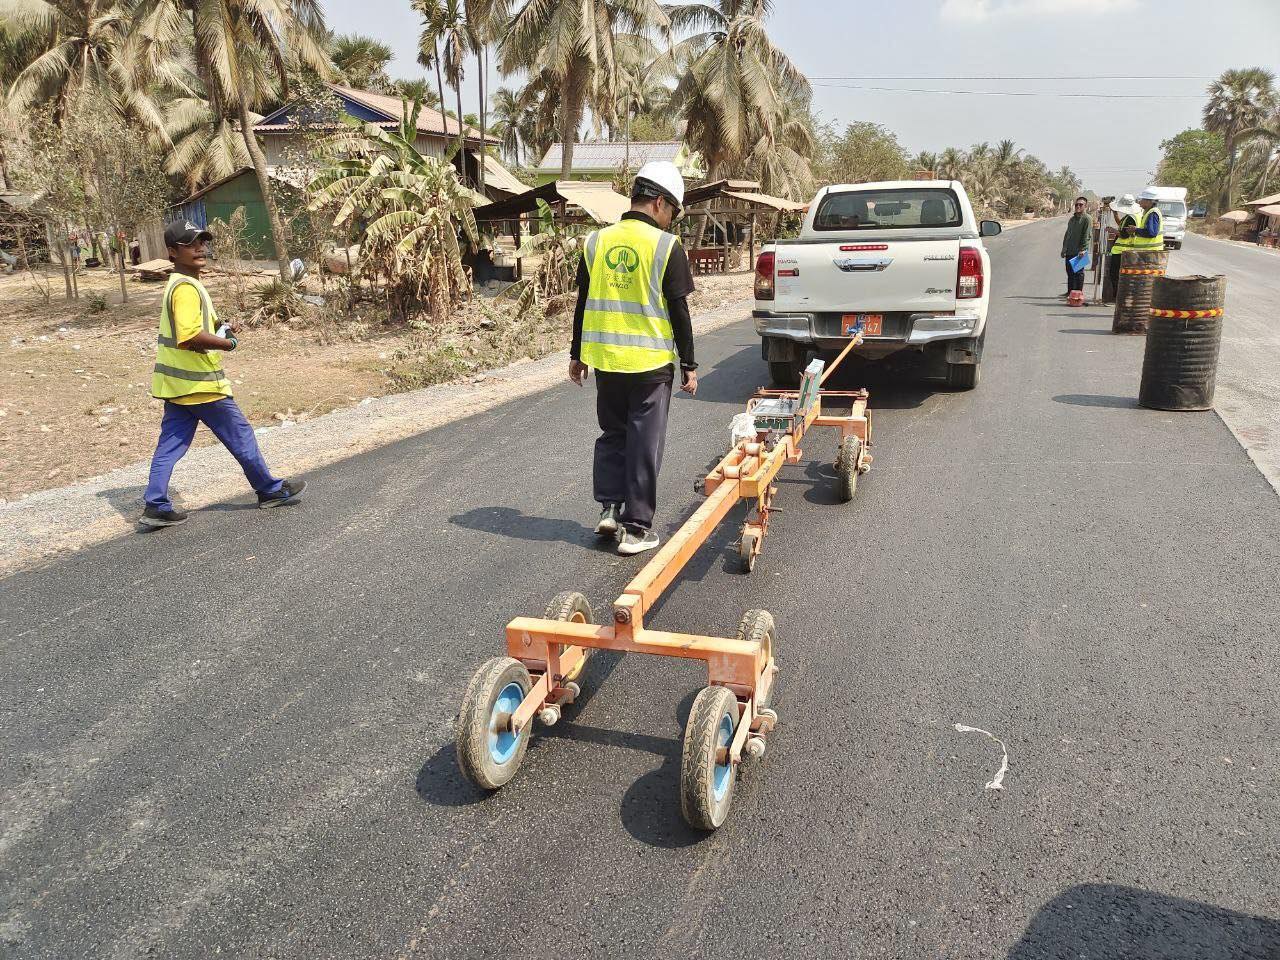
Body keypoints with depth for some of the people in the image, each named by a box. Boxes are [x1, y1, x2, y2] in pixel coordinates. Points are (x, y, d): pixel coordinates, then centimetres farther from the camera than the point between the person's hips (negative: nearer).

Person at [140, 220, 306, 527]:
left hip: (176, 383, 9)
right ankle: (271, 490, 18)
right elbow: (190, 336, -31)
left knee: (171, 443, 9)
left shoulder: (176, 284, 14)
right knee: (241, 435, 5)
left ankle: (156, 506, 10)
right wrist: (228, 343, -17)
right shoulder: (187, 287, -19)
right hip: (199, 384, -9)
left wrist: (220, 330, 9)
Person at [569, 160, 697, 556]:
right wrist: (689, 365, 1)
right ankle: (636, 527, 10)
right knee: (644, 444, 5)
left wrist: (577, 355, 17)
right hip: (651, 362, -4)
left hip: (605, 360, 4)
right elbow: (679, 313, -7)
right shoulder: (667, 247, -8)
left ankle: (609, 507, 17)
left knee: (612, 434, 21)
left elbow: (583, 304, 8)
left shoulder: (597, 242, 4)